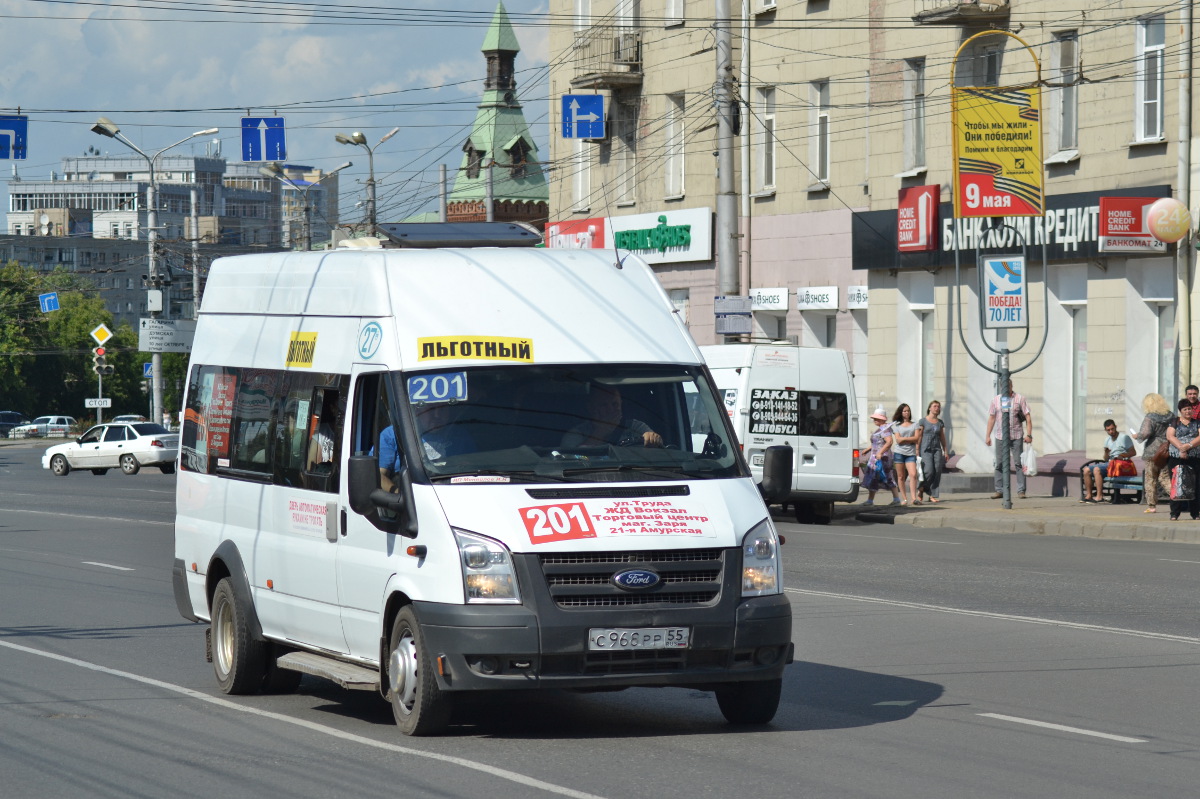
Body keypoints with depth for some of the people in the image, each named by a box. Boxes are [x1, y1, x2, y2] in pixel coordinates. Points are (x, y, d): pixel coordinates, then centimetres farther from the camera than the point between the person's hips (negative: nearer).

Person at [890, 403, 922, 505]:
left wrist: (904, 439, -3)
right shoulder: (897, 426, 11)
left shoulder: (915, 425, 13)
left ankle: (913, 498, -19)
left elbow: (916, 438, 1)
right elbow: (898, 440, -1)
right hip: (899, 452, 0)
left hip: (911, 453, 0)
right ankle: (904, 499, 5)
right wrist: (911, 439, -2)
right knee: (901, 477, 0)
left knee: (913, 475, -15)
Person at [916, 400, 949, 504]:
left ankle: (933, 495, -1)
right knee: (929, 471, -16)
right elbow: (919, 436, 0)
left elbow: (942, 438, 18)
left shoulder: (940, 422, 14)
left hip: (937, 449, 4)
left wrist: (946, 452, 13)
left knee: (937, 473, -6)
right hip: (926, 450, -4)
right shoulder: (923, 421, 2)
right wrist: (917, 451, -7)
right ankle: (920, 489, 8)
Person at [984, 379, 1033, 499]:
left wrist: (1029, 434, -8)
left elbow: (1028, 417, 1)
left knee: (1019, 463, -5)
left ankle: (1021, 490, -2)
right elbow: (991, 418, 15)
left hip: (1016, 436, -3)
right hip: (1001, 437, 3)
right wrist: (988, 435, 9)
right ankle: (999, 490, 9)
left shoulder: (1019, 399, 2)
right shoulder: (996, 400, 10)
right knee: (999, 464, 3)